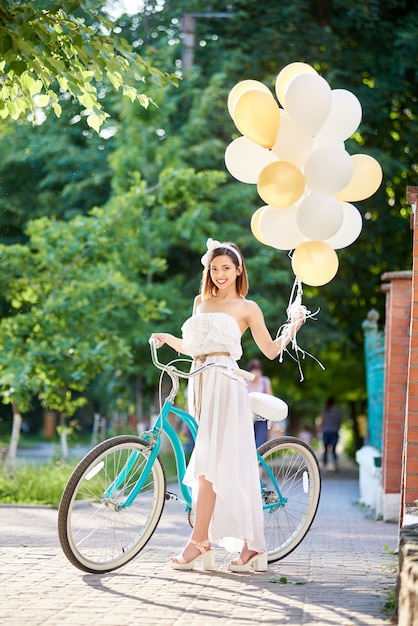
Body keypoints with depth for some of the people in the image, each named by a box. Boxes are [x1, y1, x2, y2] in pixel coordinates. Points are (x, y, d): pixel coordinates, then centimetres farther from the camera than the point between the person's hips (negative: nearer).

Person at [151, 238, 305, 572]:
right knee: (226, 465, 3)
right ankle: (250, 544, 6)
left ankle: (199, 540, -13)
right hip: (200, 381, 5)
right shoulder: (201, 302, 19)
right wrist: (167, 339, 7)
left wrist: (294, 328, -10)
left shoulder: (247, 308, 5)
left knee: (209, 462, -13)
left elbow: (270, 350, 4)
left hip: (225, 384, -5)